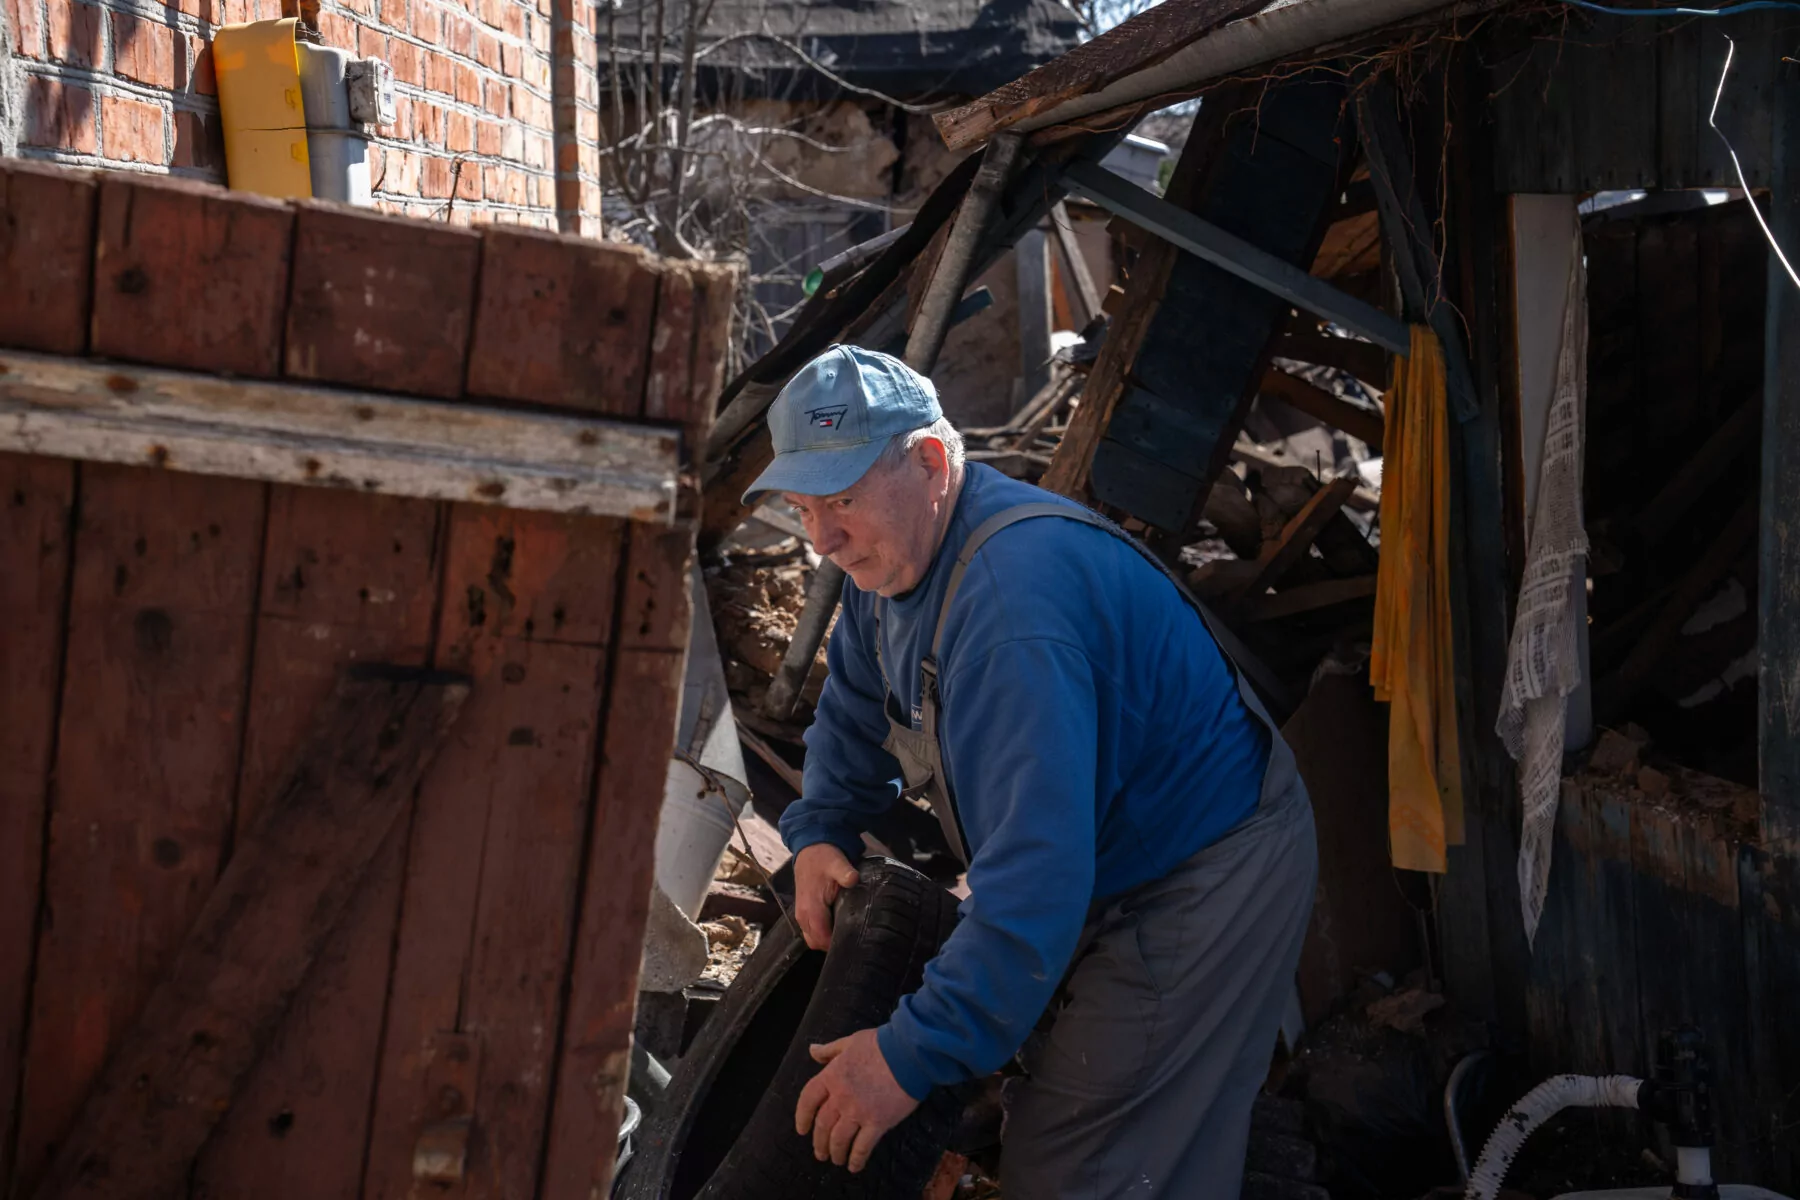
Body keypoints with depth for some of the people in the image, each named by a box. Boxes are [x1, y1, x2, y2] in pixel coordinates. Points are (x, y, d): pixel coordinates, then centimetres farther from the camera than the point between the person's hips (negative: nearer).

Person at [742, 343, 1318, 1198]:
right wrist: (819, 831, 3)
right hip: (1108, 868, 10)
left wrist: (915, 1056, -36)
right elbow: (856, 710, 20)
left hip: (1201, 897, -10)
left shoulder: (1013, 596, -35)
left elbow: (1037, 868, -39)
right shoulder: (892, 549, -1)